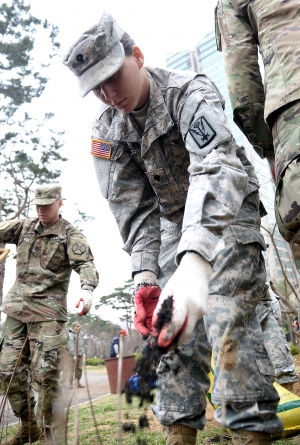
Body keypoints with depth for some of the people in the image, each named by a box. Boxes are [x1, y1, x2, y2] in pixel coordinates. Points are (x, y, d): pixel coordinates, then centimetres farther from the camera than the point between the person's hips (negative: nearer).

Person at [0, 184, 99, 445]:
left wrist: (87, 289, -36)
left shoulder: (70, 235, -4)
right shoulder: (24, 227, 13)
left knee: (45, 373, -6)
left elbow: (86, 264, -16)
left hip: (48, 312, -5)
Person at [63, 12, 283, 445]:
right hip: (178, 222, 5)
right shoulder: (107, 129, -7)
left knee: (227, 316, -21)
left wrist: (195, 260, -57)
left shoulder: (189, 93, -24)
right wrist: (144, 275, -24)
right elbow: (133, 208, -11)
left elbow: (215, 169, -42)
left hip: (229, 212, -5)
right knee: (174, 325, 1)